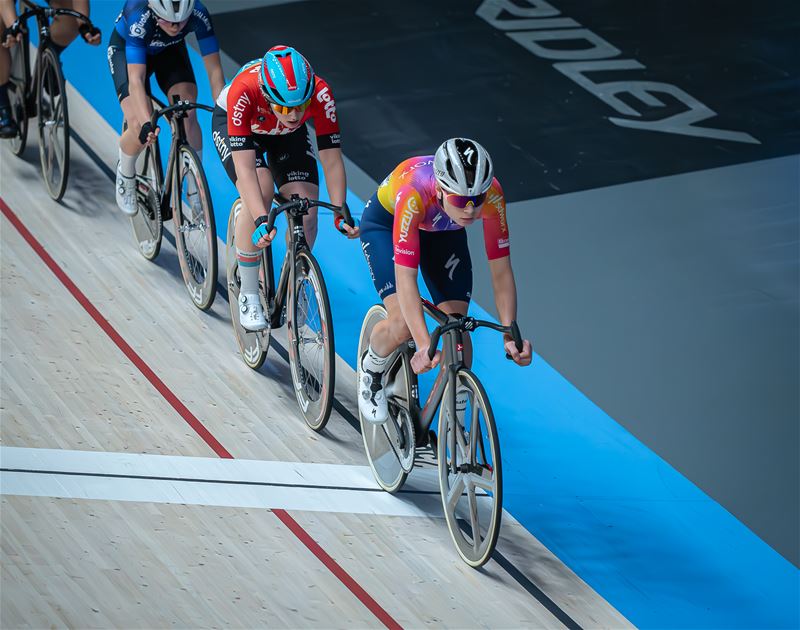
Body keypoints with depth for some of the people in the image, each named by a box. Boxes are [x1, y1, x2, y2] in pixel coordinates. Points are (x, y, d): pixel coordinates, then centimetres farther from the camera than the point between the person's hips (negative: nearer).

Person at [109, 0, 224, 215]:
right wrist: (146, 123, -57)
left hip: (170, 50, 3)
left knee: (188, 116, -20)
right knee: (140, 129, -20)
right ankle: (125, 174, 12)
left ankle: (196, 189, -4)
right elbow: (136, 80, -45)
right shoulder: (139, 19, -42)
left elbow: (214, 70, -29)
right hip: (126, 48, -3)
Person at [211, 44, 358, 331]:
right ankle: (248, 296, -13)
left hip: (287, 136, 3)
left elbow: (331, 160, -27)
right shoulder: (243, 91, -43)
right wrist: (261, 221, -52)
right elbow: (245, 167, -43)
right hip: (234, 125, -3)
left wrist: (341, 213, -35)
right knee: (261, 193, -28)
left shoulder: (320, 94, -36)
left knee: (306, 209, -15)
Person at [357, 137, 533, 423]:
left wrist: (510, 335, -37)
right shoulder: (413, 193, -44)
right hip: (387, 222, -3)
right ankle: (371, 368, 13)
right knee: (402, 324, -22)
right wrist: (424, 345, -54)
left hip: (444, 229, 3)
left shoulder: (491, 194, -35)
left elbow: (501, 271, -27)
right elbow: (405, 277, -45)